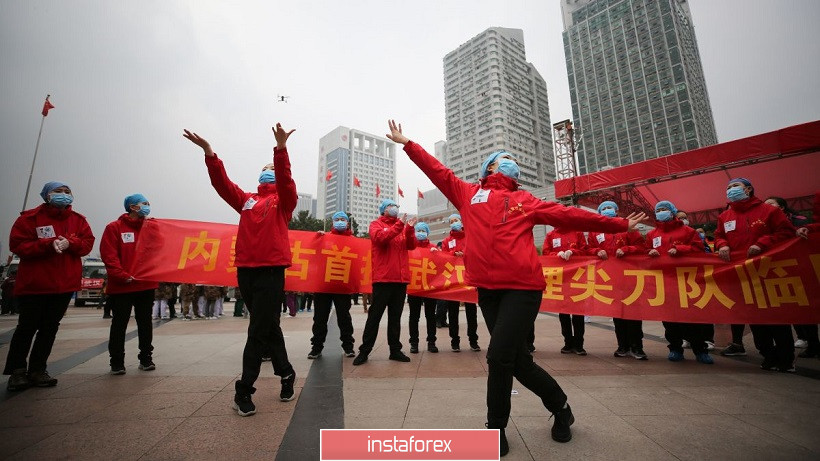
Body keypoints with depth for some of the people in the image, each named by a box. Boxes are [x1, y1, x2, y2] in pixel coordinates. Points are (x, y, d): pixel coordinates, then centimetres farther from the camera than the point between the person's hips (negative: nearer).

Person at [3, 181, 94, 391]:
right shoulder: (30, 218, -4)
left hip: (64, 285, 3)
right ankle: (17, 371, 20)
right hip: (33, 285, -3)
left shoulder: (78, 220, 6)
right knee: (27, 328, 5)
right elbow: (17, 245, -10)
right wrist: (49, 244, -22)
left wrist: (70, 243, -18)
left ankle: (37, 370, 20)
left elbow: (87, 243, 1)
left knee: (50, 327, 9)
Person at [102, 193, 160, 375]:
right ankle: (117, 362, 18)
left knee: (145, 323, 10)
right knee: (119, 324, 6)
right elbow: (108, 256, -9)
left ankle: (146, 358, 20)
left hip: (147, 284, 3)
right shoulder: (114, 228, -2)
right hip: (121, 286, -3)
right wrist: (123, 276, -16)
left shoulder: (152, 227, 8)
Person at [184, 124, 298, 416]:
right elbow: (222, 184, 7)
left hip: (272, 270, -5)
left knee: (258, 331, -3)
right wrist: (209, 153, -5)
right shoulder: (246, 200, 17)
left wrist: (281, 150, -27)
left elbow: (286, 179, -13)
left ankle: (243, 392, 8)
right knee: (268, 327, 14)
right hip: (245, 270, 5)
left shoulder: (283, 199, 5)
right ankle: (286, 375, 29)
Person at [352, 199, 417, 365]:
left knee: (395, 316, 11)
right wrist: (399, 225, -20)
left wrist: (410, 228, -10)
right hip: (383, 278, -5)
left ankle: (395, 350, 18)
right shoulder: (376, 224, 4)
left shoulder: (402, 226, 17)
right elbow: (380, 238, -17)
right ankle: (364, 351, 9)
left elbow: (411, 245, 5)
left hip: (401, 278, 5)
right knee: (375, 315, -1)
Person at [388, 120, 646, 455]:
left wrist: (619, 225, 17)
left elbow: (569, 215, 15)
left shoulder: (525, 200, 14)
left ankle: (496, 431, 17)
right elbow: (437, 171, 17)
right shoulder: (468, 193, 15)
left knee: (499, 355, -9)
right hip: (487, 288, 2)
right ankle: (560, 406, 38)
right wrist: (407, 143, 20)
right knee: (515, 359, 10)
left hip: (523, 286, -2)